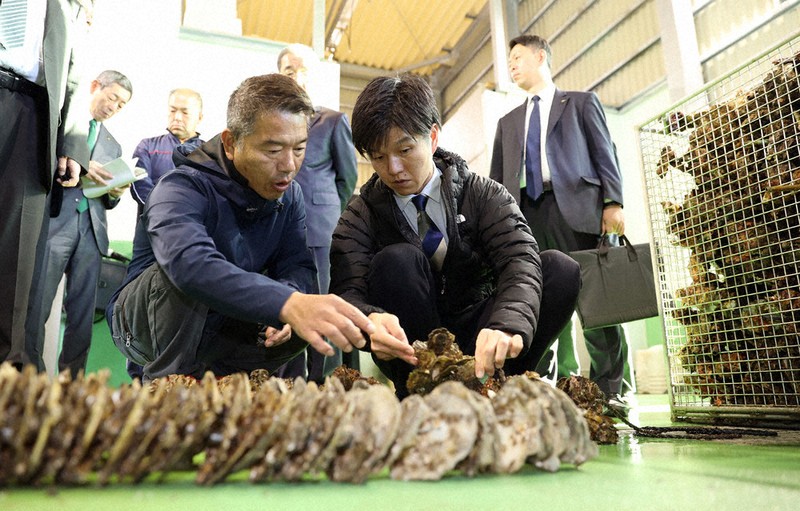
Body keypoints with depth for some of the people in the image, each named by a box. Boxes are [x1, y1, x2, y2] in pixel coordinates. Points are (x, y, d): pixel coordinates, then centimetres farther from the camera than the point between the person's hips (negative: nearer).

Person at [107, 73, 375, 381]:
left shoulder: (289, 195, -4)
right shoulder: (182, 189, -24)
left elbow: (298, 267, -12)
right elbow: (189, 263, -45)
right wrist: (286, 303, -60)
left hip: (220, 330, 5)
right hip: (145, 322, -5)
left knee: (310, 321, -16)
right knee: (178, 276, -34)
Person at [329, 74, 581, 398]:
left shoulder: (483, 195, -3)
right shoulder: (362, 214, -3)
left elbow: (520, 260, -19)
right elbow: (347, 291, -16)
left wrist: (507, 326, -41)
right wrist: (371, 320, -41)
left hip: (476, 337, 1)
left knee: (561, 269, -19)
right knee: (395, 261, -28)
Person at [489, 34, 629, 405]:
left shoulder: (581, 102, 19)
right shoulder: (508, 121, 29)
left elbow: (604, 153, 7)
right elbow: (496, 178, 20)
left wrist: (612, 202, -8)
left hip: (575, 207, -3)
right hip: (527, 212, 4)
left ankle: (610, 390, -1)